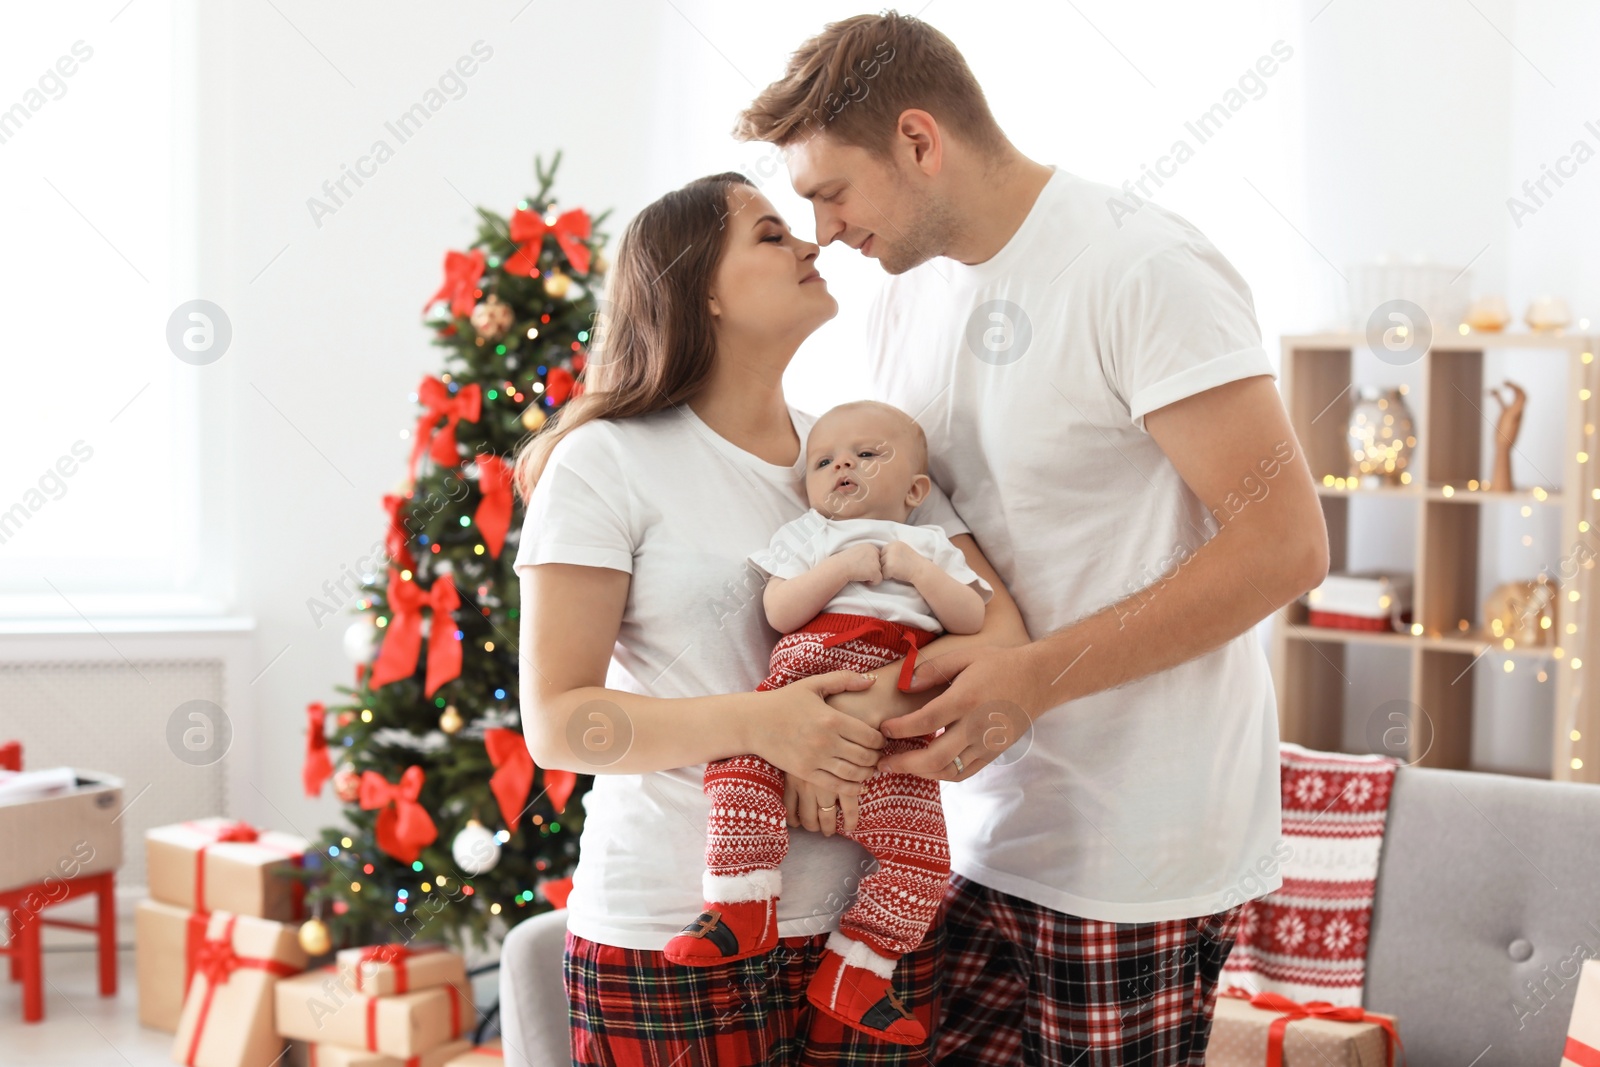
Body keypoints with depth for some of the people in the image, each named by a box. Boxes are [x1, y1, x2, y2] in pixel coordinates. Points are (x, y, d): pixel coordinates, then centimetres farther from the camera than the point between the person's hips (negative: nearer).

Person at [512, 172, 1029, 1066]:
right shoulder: (607, 463, -3)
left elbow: (1003, 632, 0)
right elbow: (556, 722, -10)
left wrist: (878, 704, -20)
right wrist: (757, 723, -24)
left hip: (869, 921, 4)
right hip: (672, 937, -4)